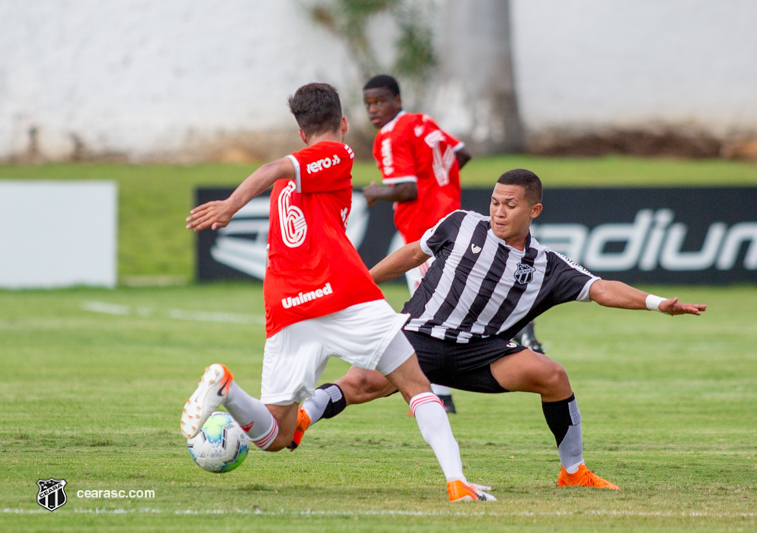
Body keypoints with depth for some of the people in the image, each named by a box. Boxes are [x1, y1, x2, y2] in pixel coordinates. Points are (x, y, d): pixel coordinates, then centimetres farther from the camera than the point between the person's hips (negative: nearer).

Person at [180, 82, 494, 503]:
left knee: (273, 436, 6)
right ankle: (457, 481, -12)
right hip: (346, 295, -5)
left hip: (286, 310, 5)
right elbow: (276, 169, -8)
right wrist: (231, 205, -21)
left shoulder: (287, 187, 28)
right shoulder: (335, 155, 8)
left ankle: (225, 387, -22)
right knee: (417, 387, 6)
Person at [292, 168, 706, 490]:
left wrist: (657, 303, -17)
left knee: (551, 375, -17)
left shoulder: (546, 266, 5)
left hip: (479, 352, 2)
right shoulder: (462, 226, 3)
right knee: (362, 383, -31)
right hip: (420, 336, -2)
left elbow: (601, 290, -3)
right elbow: (415, 253, 17)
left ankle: (574, 472, -1)